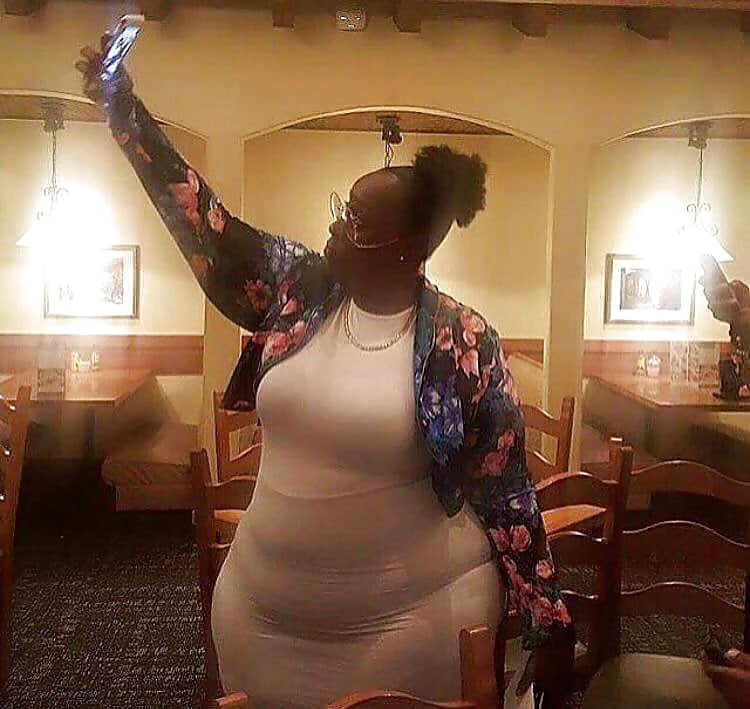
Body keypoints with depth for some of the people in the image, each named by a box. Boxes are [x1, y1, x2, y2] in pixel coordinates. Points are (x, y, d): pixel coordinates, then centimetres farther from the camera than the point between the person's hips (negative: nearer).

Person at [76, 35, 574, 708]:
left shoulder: (465, 341, -13)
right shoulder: (298, 288, -1)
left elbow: (506, 492, -10)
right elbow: (204, 220, -1)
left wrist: (550, 626, -8)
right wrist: (124, 105, -4)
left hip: (413, 617, -4)